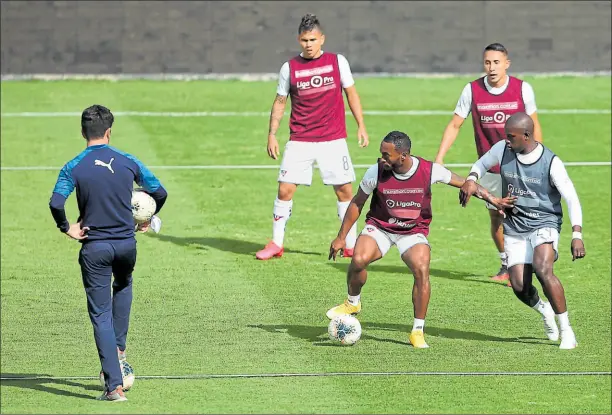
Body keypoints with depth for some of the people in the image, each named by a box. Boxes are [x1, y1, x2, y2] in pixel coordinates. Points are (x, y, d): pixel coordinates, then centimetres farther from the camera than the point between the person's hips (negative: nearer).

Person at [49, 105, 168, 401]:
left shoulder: (74, 168, -8)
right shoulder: (127, 162, -1)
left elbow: (56, 202, -21)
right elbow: (159, 192, 2)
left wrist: (67, 228, -4)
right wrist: (147, 219, 20)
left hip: (94, 247, -2)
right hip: (126, 243, 2)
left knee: (101, 315, 2)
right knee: (123, 286, 36)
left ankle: (114, 385, -5)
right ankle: (119, 348, 29)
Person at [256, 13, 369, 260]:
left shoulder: (337, 62, 2)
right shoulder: (289, 68, 2)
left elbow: (351, 93, 9)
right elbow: (280, 102, 9)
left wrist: (361, 126, 5)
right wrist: (272, 134, 2)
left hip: (333, 140, 0)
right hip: (299, 142, 0)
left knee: (345, 191, 0)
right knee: (285, 189, -6)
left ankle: (351, 246, 11)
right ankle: (276, 244, 6)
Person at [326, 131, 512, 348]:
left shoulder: (429, 170, -17)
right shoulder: (377, 171, -15)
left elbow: (464, 183, -1)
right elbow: (357, 203, -1)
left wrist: (491, 198, -7)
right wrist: (341, 237, 1)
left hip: (414, 231, 0)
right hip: (379, 226, 0)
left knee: (421, 270, -26)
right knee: (359, 260, -28)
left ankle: (418, 331, -11)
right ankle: (353, 302, 4)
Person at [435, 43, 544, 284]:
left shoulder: (523, 89, -8)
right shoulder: (472, 90, -6)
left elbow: (534, 126, 2)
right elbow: (454, 125, 1)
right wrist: (439, 158, -7)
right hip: (490, 168, 2)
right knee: (495, 218, 11)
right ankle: (505, 265, 31)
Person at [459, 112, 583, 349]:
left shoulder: (551, 163, -14)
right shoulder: (502, 150, -3)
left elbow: (571, 199, -13)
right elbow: (482, 164, 19)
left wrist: (577, 235, -23)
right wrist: (471, 180, -3)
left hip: (544, 224, -4)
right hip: (515, 228, 4)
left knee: (543, 270, -30)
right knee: (519, 286, -8)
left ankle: (566, 330, -18)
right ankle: (545, 311, 29)